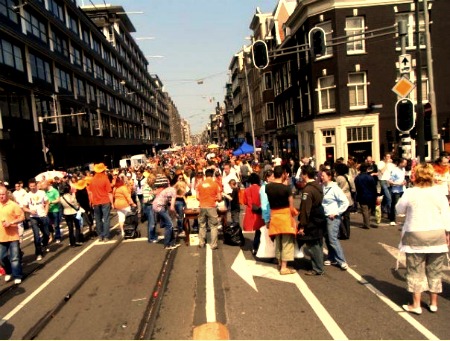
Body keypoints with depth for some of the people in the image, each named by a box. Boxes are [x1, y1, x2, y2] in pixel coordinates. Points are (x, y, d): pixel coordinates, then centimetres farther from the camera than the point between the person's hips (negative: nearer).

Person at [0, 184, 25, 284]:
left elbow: (22, 217, -7)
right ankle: (8, 272, 35)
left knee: (15, 258, 0)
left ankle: (17, 276, 12)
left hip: (13, 236, -4)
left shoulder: (13, 205, -8)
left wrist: (11, 223, -20)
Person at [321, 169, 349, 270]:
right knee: (327, 239, 12)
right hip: (324, 216, 7)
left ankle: (341, 261, 1)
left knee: (332, 239, -8)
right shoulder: (323, 187, 4)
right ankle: (331, 258, 26)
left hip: (333, 217, -7)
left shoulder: (334, 188, -14)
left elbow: (345, 202, -15)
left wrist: (336, 213, -15)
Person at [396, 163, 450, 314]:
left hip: (416, 235, -2)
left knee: (416, 271, 6)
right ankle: (433, 303, 25)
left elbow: (399, 209, 5)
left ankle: (416, 305, 11)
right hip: (437, 235, 3)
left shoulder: (410, 193, -8)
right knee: (435, 271, 14)